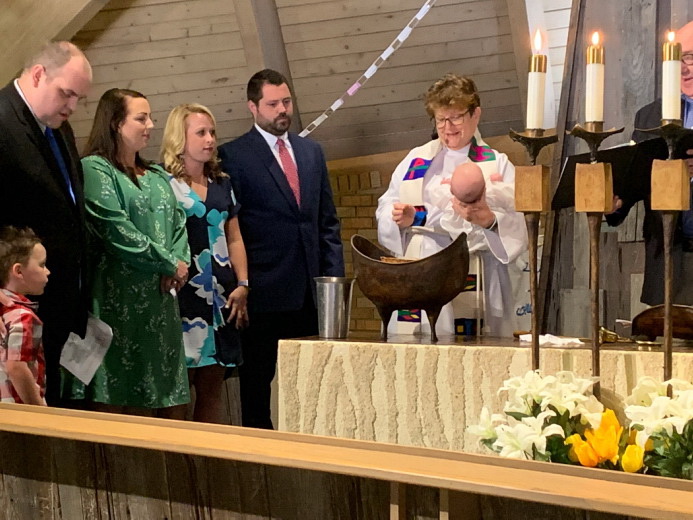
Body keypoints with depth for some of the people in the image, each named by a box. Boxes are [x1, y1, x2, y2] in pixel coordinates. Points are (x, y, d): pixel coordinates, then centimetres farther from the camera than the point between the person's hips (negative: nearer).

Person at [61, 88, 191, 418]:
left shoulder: (157, 176, 20)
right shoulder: (94, 169, -5)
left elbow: (177, 221, 14)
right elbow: (116, 230, -14)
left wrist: (180, 261, -7)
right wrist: (169, 265, -9)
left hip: (161, 298, 8)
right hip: (118, 300, -7)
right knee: (115, 403, -7)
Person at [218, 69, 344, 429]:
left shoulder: (311, 152, 15)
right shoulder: (233, 156, -1)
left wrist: (334, 276, 8)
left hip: (310, 291, 4)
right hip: (264, 291, -4)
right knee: (257, 387, 3)